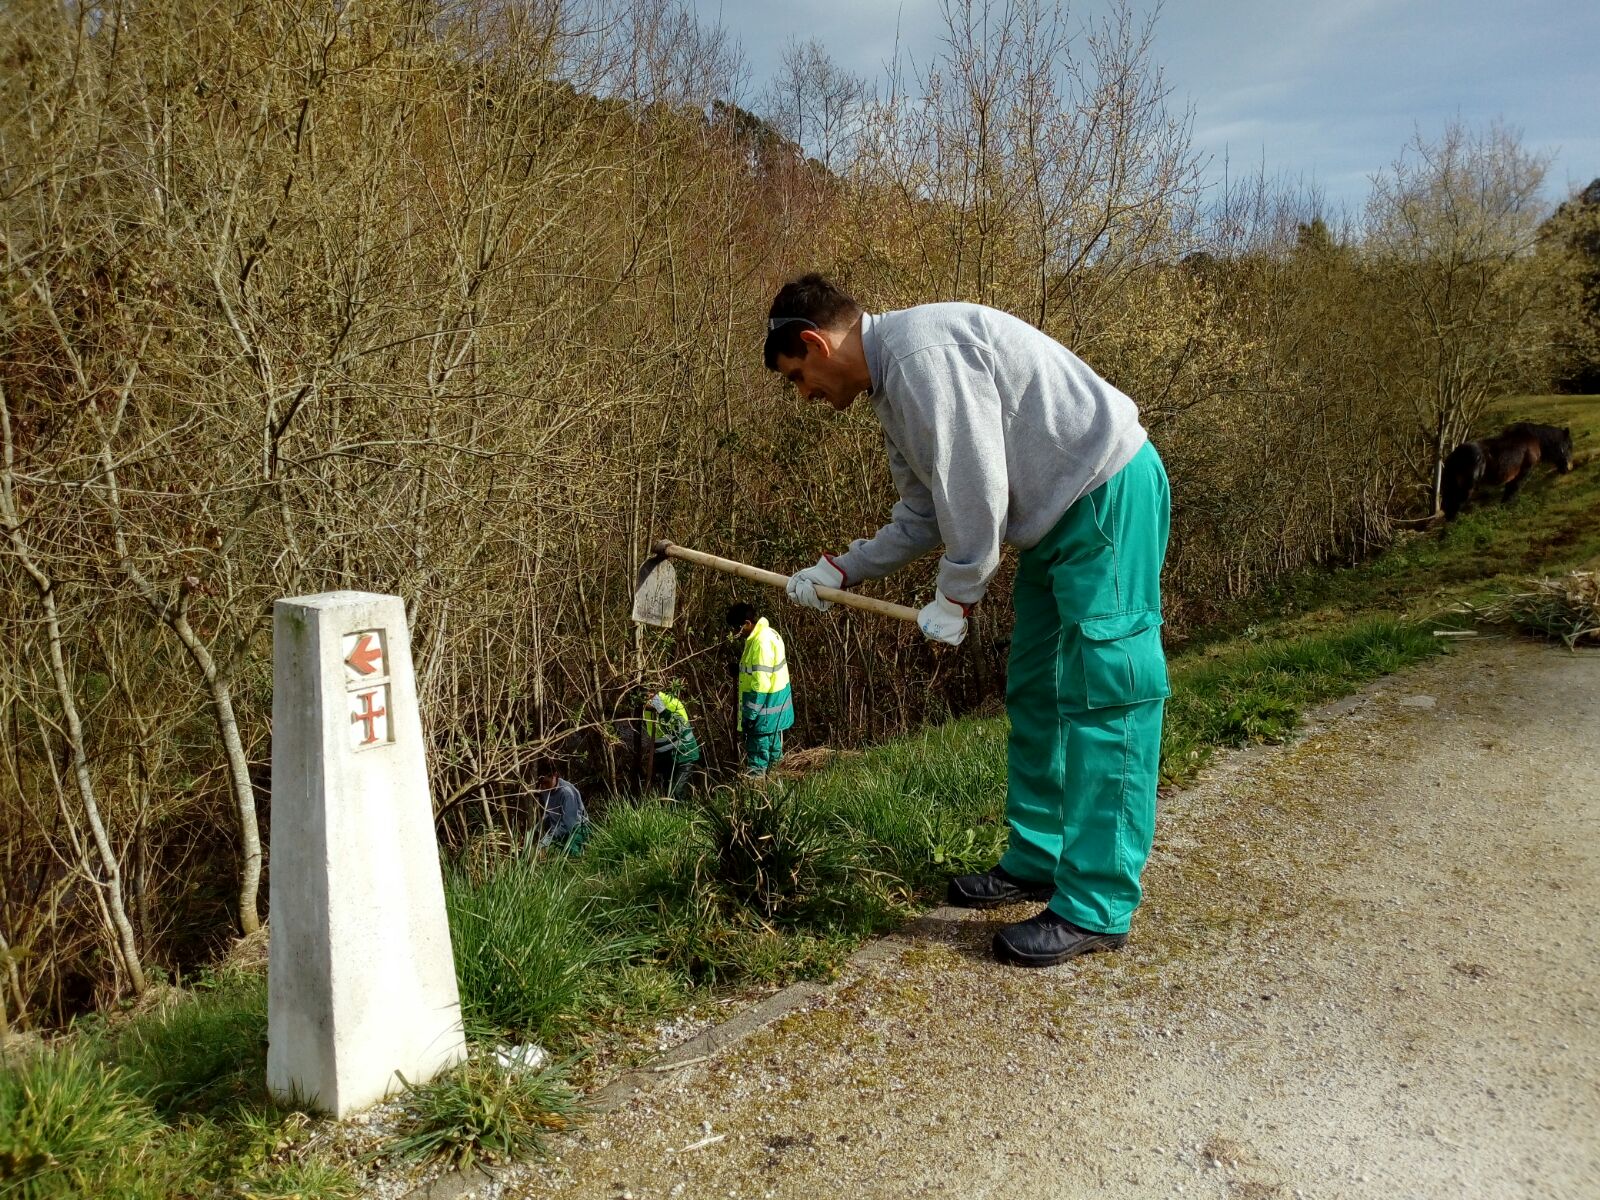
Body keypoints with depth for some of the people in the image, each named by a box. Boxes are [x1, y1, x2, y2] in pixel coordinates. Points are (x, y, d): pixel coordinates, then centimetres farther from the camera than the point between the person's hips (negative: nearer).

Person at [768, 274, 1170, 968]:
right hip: (1060, 513, 11)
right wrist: (840, 571, 15)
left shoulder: (920, 346, -20)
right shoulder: (894, 386, 13)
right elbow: (926, 515, 18)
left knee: (1101, 699, -9)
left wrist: (956, 597, -11)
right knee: (1034, 694, 14)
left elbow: (976, 490, -22)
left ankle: (1096, 909, -3)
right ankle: (1036, 861, 26)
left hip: (1108, 494, -11)